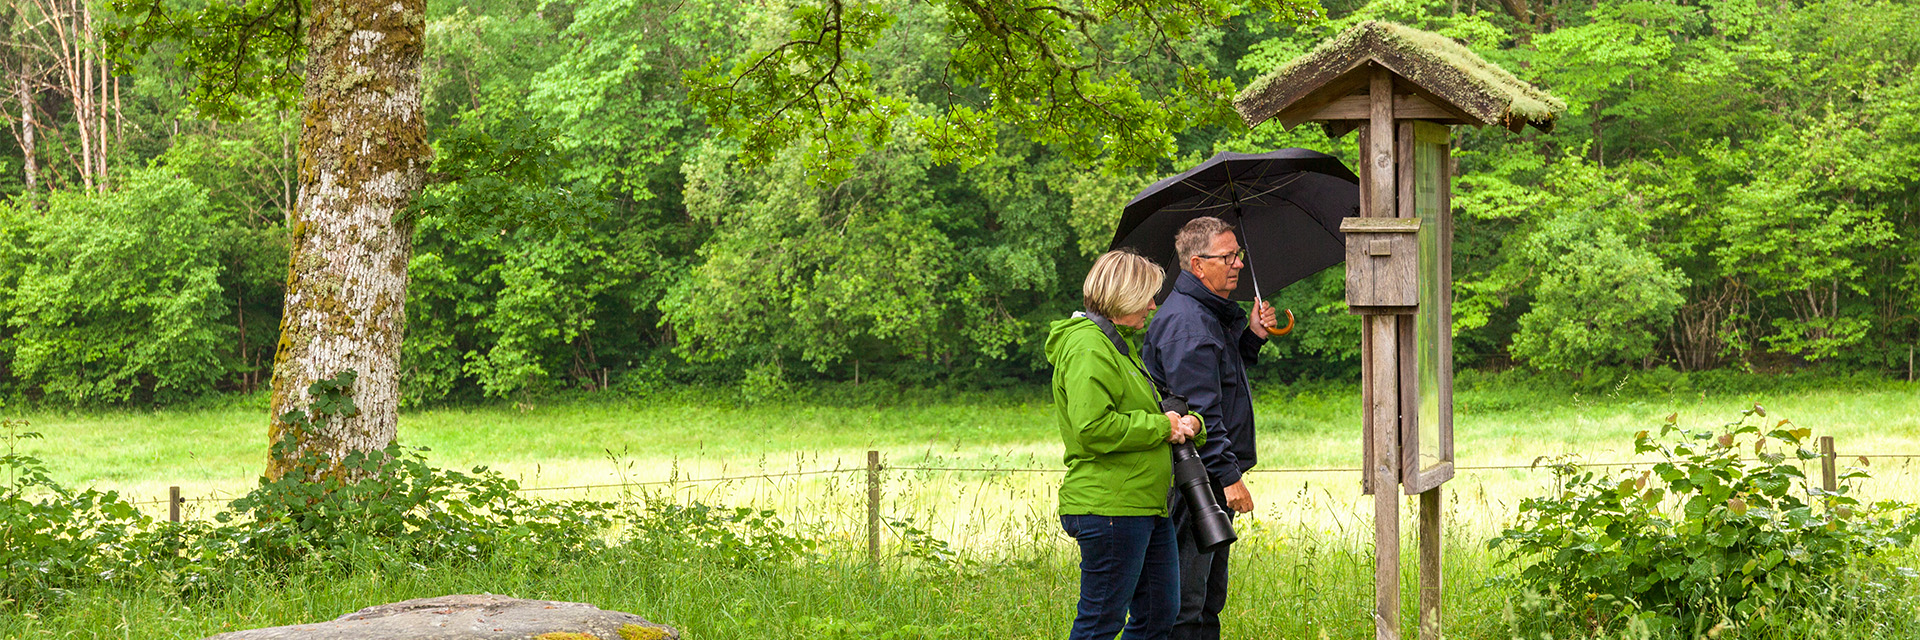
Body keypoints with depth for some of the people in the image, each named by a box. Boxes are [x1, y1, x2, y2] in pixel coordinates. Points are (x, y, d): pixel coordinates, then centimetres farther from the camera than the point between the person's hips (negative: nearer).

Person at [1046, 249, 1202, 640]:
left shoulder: (1121, 344, 21)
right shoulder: (1087, 348, -13)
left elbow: (1133, 415, 29)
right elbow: (1093, 428, -24)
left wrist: (1185, 424, 6)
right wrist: (1161, 426, -14)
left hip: (1146, 505, 11)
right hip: (1110, 508, -11)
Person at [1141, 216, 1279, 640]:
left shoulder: (1213, 314, 16)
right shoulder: (1185, 322, -18)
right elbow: (1199, 410, -23)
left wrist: (1251, 336, 12)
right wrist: (1228, 476, -24)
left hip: (1211, 480, 11)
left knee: (1211, 590, 16)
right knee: (1185, 600, -8)